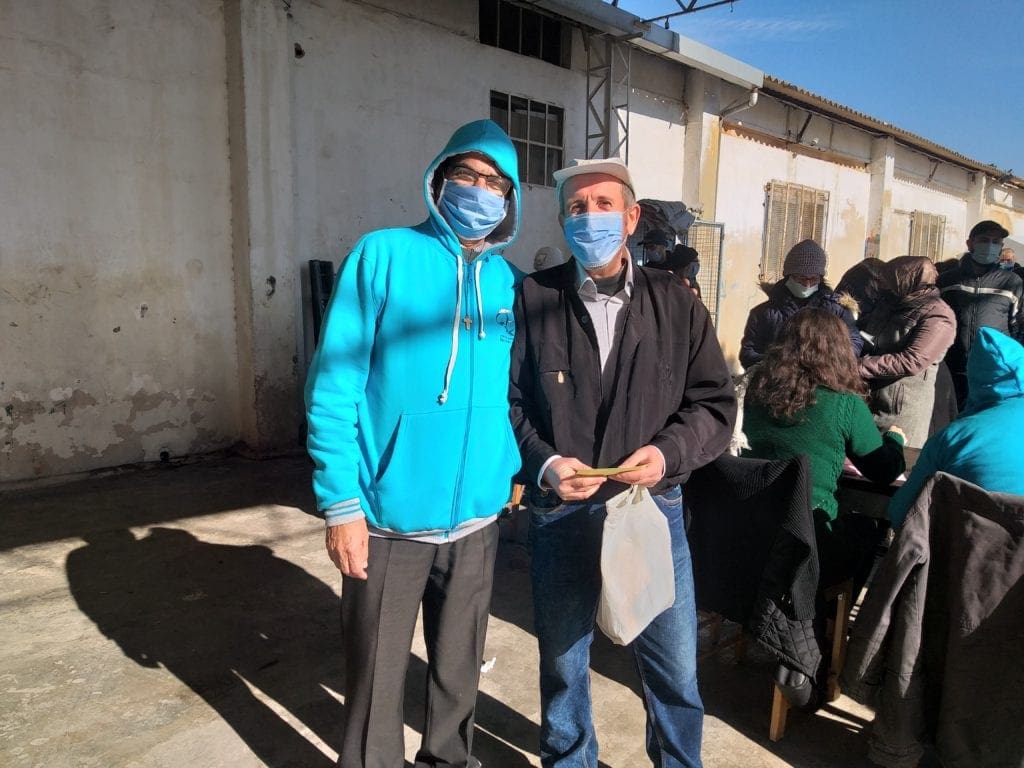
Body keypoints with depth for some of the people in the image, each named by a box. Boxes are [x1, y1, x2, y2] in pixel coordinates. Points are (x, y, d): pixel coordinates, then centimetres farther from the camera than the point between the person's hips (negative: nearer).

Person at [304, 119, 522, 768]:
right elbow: (333, 386, -10)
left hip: (476, 519, 5)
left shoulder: (507, 281, 7)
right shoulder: (384, 255, -7)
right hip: (390, 519, -4)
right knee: (377, 679, 11)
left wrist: (517, 472, 6)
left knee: (458, 672, 21)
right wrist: (341, 502, -14)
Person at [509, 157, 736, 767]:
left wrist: (668, 451, -14)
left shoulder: (676, 303, 2)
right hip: (561, 512, 0)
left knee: (677, 668, 12)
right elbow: (506, 401, -2)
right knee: (563, 664, 18)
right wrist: (542, 463, -18)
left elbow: (716, 403, 3)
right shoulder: (532, 299, -4)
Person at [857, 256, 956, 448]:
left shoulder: (937, 317, -14)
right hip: (865, 398, 7)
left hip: (903, 410, -7)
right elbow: (864, 328, 29)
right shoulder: (889, 301, 11)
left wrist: (859, 366, -24)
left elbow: (910, 362, -24)